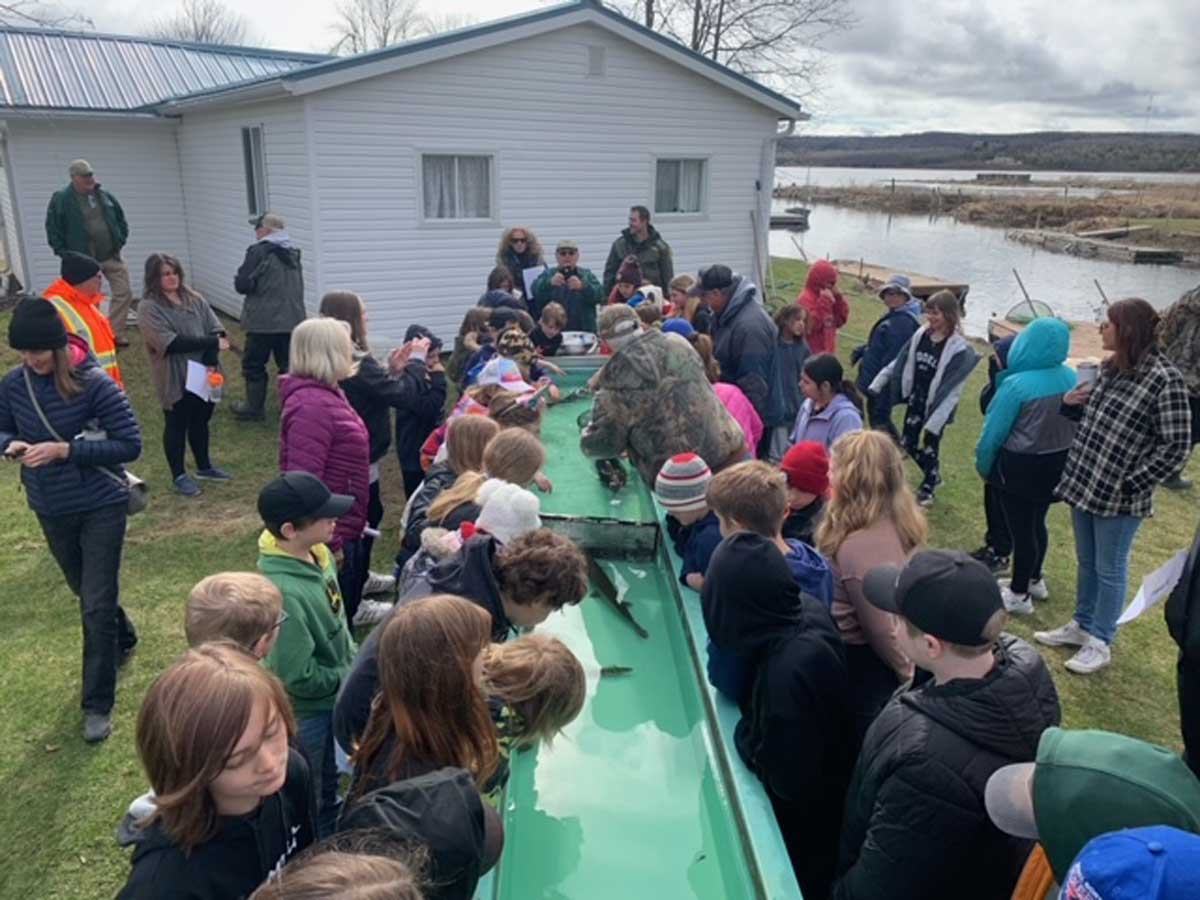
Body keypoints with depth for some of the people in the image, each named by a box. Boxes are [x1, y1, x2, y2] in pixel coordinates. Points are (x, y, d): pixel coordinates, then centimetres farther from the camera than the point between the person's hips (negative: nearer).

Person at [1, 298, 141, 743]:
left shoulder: (95, 384, -20)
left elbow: (130, 445, -18)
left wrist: (65, 450, -26)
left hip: (101, 507, -5)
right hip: (51, 511, 5)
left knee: (96, 606, -2)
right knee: (87, 592, 24)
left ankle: (97, 705, 11)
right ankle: (123, 639, 54)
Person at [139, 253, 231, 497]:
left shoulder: (194, 299, 7)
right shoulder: (149, 308, -11)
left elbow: (215, 330, -1)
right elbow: (170, 344, -20)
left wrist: (211, 362, -17)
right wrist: (211, 343, -18)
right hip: (175, 379, -5)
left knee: (201, 421, 18)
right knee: (177, 425, 6)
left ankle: (204, 467, 35)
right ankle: (179, 476, 18)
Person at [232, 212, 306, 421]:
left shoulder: (259, 251, -12)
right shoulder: (293, 253, 11)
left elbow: (243, 284, -14)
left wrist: (239, 280, 6)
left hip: (264, 321, -6)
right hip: (293, 319, 6)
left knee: (254, 365, 8)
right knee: (289, 364, 9)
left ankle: (253, 408, 16)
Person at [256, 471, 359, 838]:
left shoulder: (317, 554, -9)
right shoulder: (284, 592, -35)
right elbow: (299, 676, -28)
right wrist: (349, 678, -15)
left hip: (333, 699, 8)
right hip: (307, 713, -8)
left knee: (330, 791, 29)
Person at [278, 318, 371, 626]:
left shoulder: (327, 394, 9)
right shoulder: (313, 405, -24)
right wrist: (329, 545, -26)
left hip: (344, 532, 10)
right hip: (328, 538, -10)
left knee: (344, 614, 22)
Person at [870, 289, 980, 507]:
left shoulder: (958, 348, -20)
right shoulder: (921, 334, -3)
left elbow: (953, 390, -20)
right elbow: (900, 361, 8)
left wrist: (935, 422, -23)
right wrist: (877, 385, 6)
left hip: (936, 406, -6)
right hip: (916, 399, 6)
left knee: (929, 447, 7)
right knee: (907, 443, 14)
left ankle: (927, 488, 31)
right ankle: (934, 476, 39)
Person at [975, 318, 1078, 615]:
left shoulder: (1017, 383, -23)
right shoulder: (1071, 377, -5)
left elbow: (994, 430, -14)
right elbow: (1074, 421, 7)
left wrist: (983, 464, 1)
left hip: (1021, 466, -7)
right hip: (1058, 462, 7)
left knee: (1021, 528, 6)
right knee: (1036, 522, 23)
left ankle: (1019, 594, 19)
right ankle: (1034, 580, 40)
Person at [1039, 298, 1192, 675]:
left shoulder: (1165, 379, -18)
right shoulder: (1111, 367, 5)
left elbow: (1176, 448, -16)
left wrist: (1131, 485, -15)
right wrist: (1071, 403, -2)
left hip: (1118, 498, -7)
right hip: (1084, 483, 7)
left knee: (1109, 570, 9)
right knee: (1085, 563, 21)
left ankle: (1100, 643, 24)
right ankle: (1081, 626, 37)